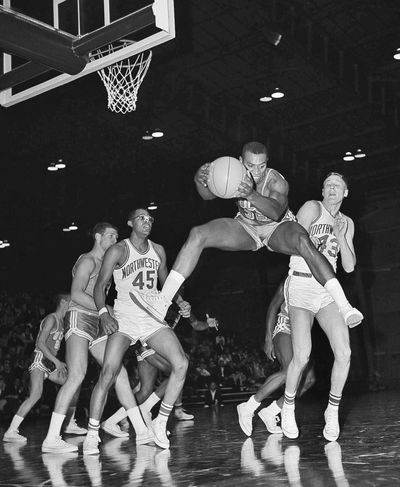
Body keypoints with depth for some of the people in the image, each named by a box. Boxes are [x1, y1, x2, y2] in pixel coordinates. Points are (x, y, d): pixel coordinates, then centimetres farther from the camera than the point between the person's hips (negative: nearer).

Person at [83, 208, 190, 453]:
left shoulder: (158, 250, 10)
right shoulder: (118, 251, -4)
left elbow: (166, 282, 22)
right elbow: (101, 285, -5)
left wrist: (180, 302, 5)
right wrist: (104, 313, -21)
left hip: (153, 317, 5)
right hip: (124, 319, -4)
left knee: (181, 363, -12)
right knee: (108, 374, -17)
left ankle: (161, 422, 0)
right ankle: (92, 435, -5)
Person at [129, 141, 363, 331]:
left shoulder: (277, 181, -28)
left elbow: (276, 212, -45)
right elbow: (209, 195, -11)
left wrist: (251, 195, -64)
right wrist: (200, 180, -35)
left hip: (277, 228, -3)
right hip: (247, 227, 4)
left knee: (303, 242, -38)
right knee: (197, 235, -17)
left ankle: (344, 307, -41)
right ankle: (163, 301, -20)